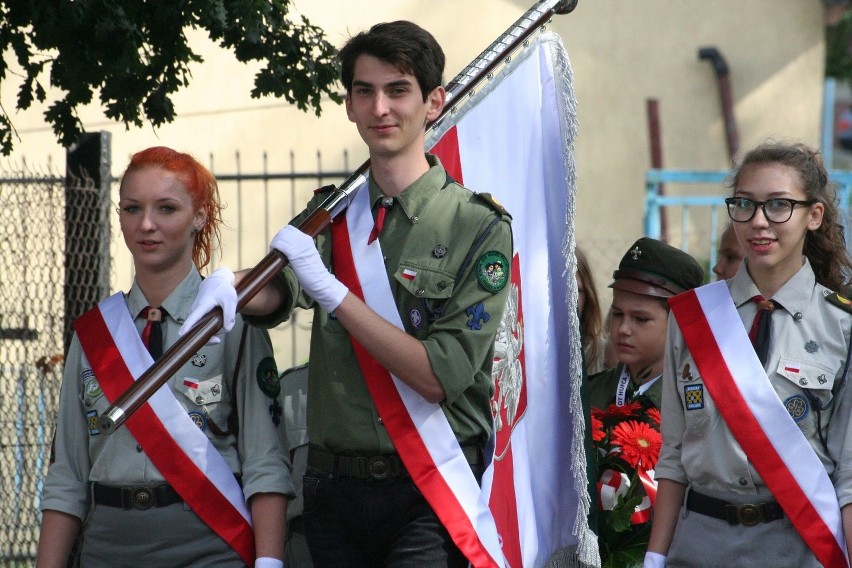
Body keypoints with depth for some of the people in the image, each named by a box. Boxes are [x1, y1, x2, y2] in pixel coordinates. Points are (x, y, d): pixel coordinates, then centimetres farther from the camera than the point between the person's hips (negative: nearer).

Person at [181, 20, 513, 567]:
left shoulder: (480, 226, -3)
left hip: (427, 499, -4)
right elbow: (278, 293, -8)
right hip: (333, 488, 5)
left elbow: (440, 376, -12)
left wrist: (330, 290, -16)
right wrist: (229, 288, -31)